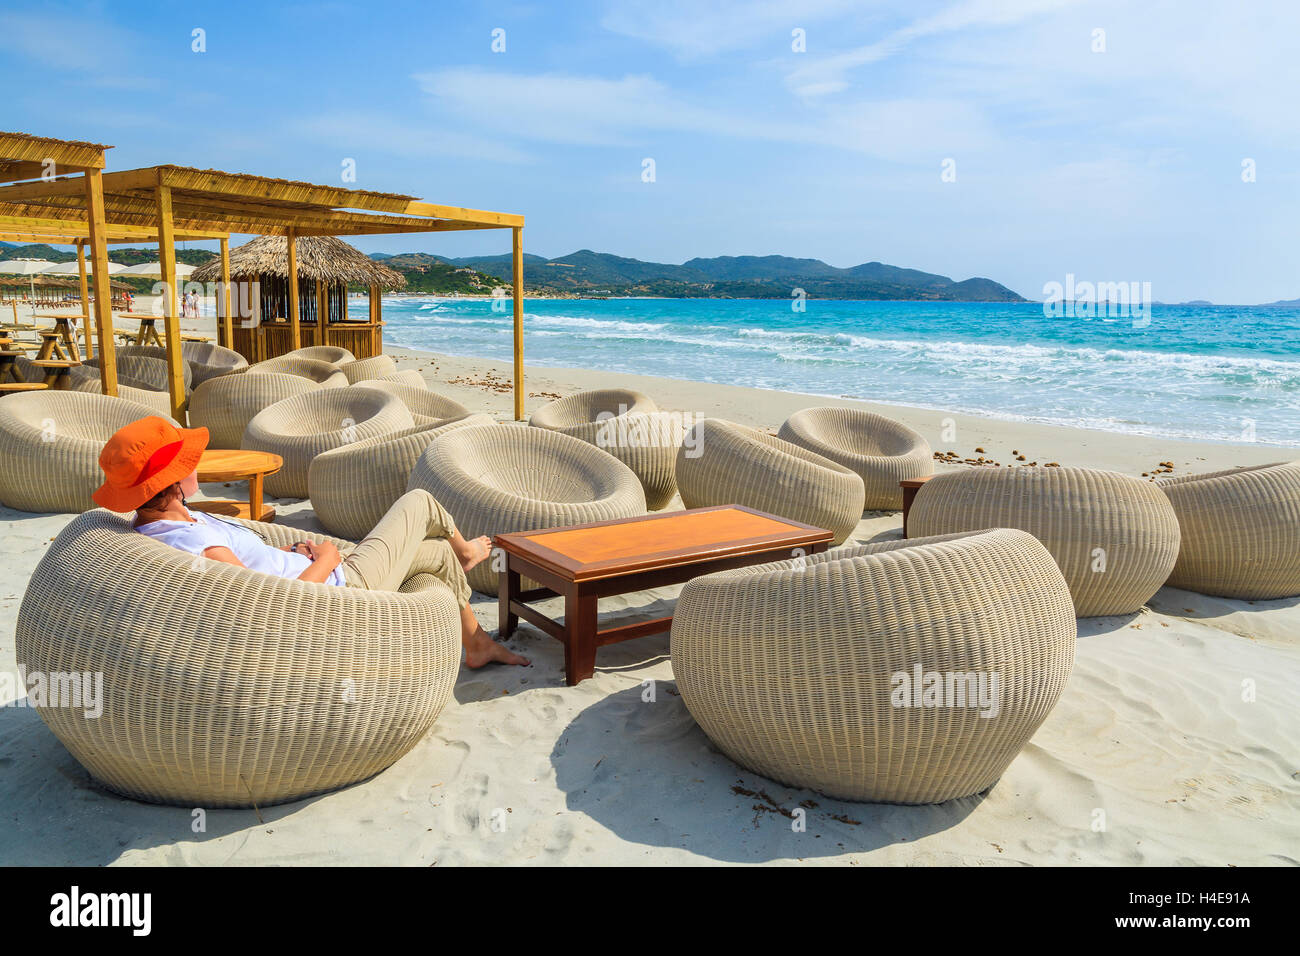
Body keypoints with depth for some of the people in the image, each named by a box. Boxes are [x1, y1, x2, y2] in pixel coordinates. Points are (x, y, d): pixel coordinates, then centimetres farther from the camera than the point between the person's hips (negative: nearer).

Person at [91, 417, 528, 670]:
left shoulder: (151, 526, -7)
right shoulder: (196, 547, -38)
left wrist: (282, 553, 2)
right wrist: (325, 561, -16)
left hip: (331, 576, 10)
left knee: (438, 552, 25)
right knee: (420, 502, 10)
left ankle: (476, 642, 51)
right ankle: (462, 550, 47)